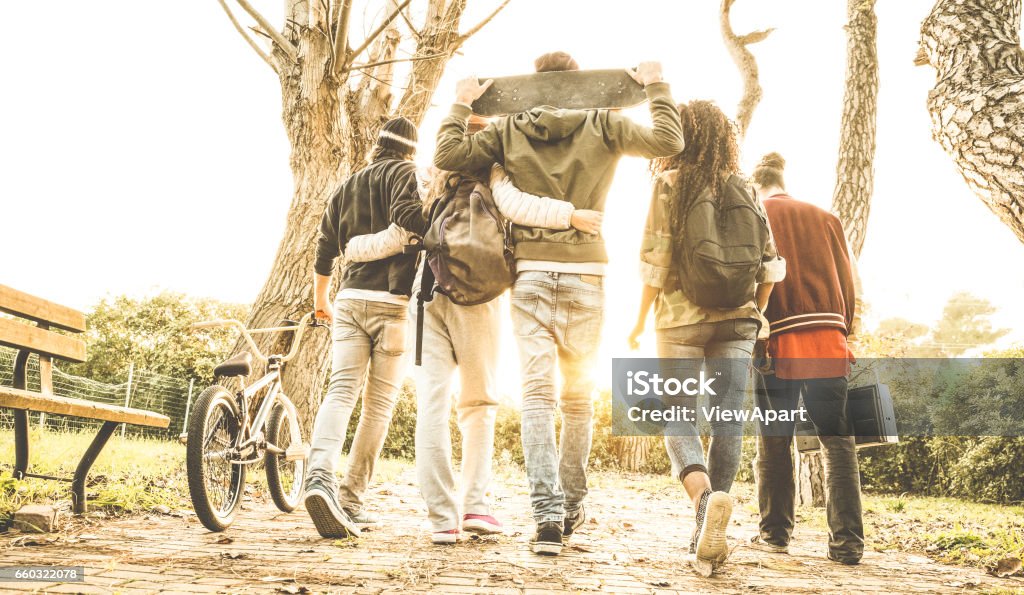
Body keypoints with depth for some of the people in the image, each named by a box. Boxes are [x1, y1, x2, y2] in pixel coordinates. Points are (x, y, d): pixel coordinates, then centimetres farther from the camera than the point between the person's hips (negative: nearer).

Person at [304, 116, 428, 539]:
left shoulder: (347, 186, 22)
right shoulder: (403, 172, 3)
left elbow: (326, 247, 25)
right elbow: (407, 215, -19)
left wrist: (320, 298, 36)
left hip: (350, 299, 5)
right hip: (393, 301, -5)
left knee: (341, 390, -5)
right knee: (379, 404, 2)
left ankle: (319, 476, -30)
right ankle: (351, 501, 3)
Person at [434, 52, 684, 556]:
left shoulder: (507, 131, 6)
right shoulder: (603, 126, 5)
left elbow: (446, 155, 2)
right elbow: (668, 141, 2)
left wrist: (461, 105, 18)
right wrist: (655, 88, 17)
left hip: (530, 273, 0)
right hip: (585, 274, 1)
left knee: (536, 395, -3)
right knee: (579, 397, 12)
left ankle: (548, 514, -14)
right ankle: (572, 506, 22)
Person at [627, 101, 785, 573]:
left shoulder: (669, 183, -2)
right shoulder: (743, 188, 8)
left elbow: (655, 259, -7)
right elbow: (771, 262, 6)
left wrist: (640, 319, 3)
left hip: (681, 317, -3)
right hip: (735, 320, 3)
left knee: (678, 418, 3)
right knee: (727, 422, 4)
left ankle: (704, 495, -24)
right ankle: (709, 532, 4)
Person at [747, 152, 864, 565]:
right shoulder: (824, 217, 15)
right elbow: (848, 283, 12)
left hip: (779, 345, -2)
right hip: (828, 343, 2)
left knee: (774, 442, 6)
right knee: (837, 441, 2)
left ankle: (775, 533, 10)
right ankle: (847, 541, -2)